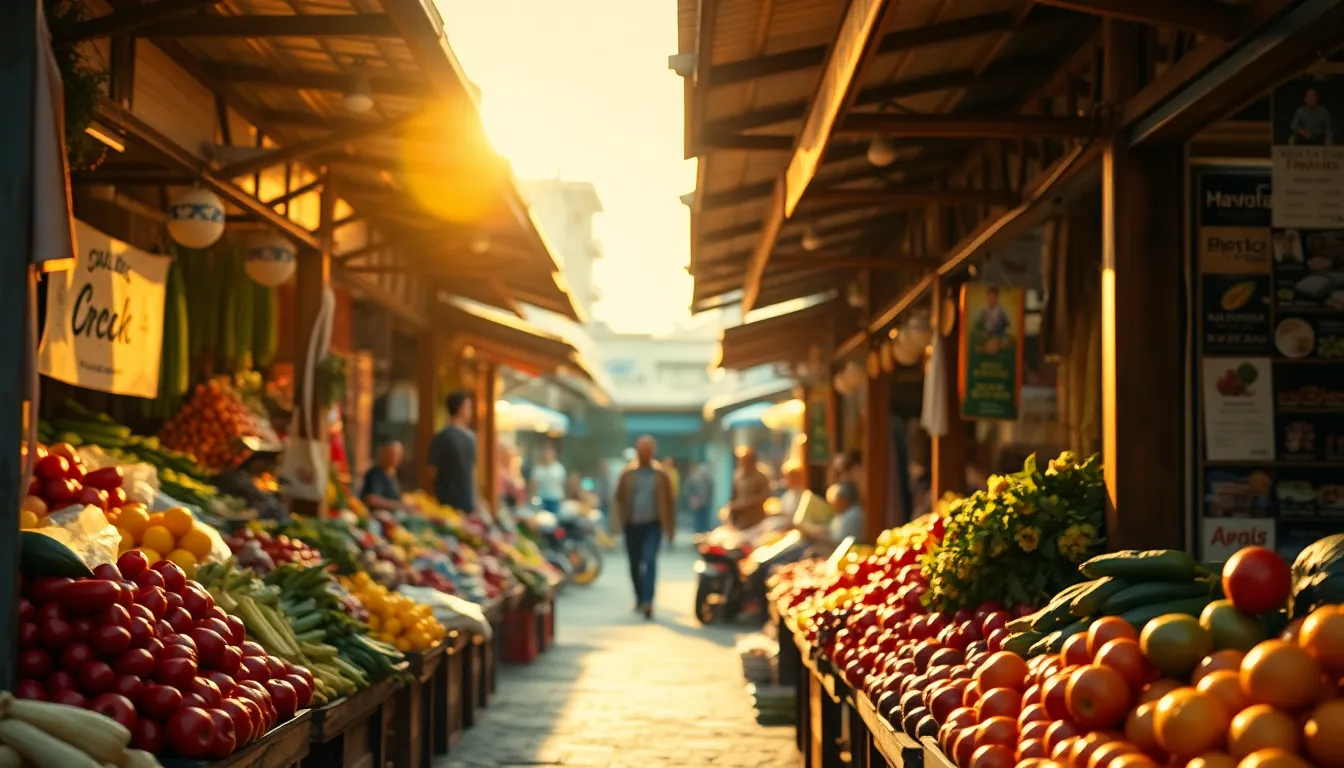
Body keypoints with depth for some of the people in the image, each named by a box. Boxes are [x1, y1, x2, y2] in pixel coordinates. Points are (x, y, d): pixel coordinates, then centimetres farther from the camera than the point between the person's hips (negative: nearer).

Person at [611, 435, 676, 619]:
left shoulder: (661, 475, 1)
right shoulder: (628, 473, 3)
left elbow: (669, 501, 6)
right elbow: (617, 498, 4)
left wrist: (670, 528, 5)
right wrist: (617, 522, -5)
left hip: (653, 524, -2)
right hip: (632, 525, 2)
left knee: (650, 560, -18)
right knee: (635, 564, 11)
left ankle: (648, 601, -25)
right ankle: (640, 599, 29)